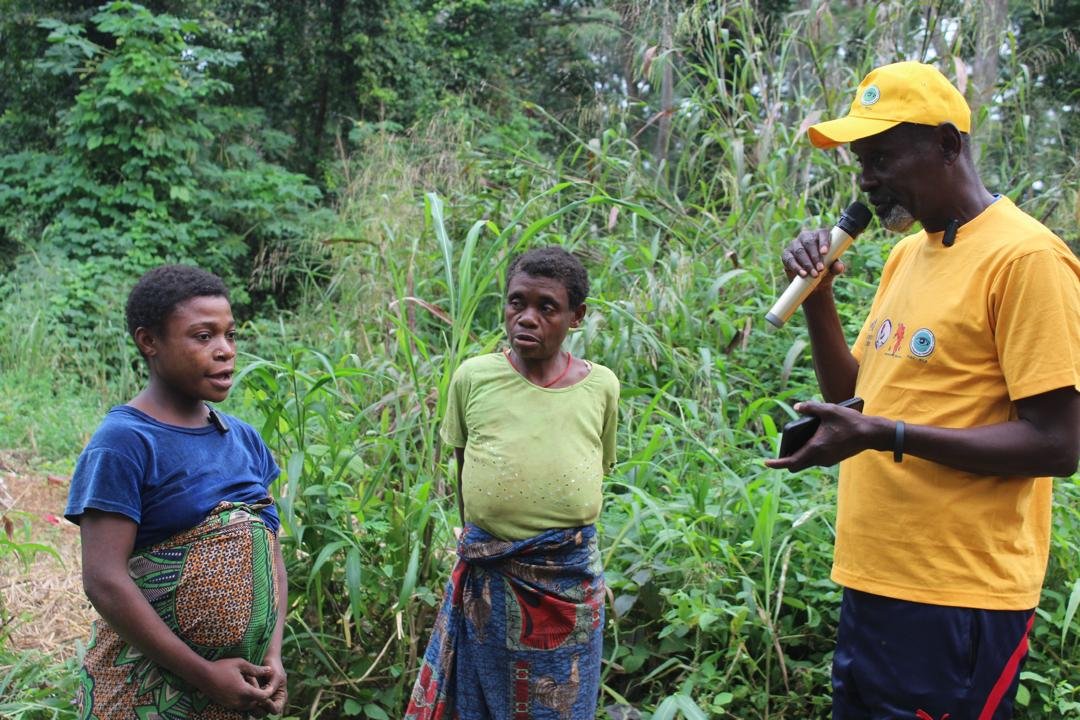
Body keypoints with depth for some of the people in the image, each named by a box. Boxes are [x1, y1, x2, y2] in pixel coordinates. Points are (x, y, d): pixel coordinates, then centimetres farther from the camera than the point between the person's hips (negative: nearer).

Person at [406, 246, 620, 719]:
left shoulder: (600, 387, -4)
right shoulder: (473, 377, -5)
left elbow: (595, 474, 9)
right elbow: (464, 474, 8)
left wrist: (563, 533, 9)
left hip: (569, 581, 0)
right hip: (488, 579, 0)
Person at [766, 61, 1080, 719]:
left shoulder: (1026, 257, -13)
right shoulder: (907, 254, 13)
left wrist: (886, 436, -24)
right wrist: (817, 293, 3)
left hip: (958, 603, -8)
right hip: (872, 583, 8)